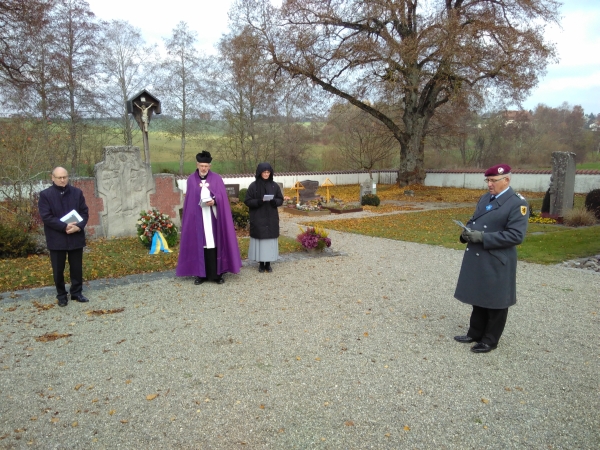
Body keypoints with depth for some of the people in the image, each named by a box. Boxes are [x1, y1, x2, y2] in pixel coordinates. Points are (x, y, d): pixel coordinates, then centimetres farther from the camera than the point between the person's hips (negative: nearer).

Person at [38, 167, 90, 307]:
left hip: (76, 237, 2)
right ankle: (61, 295, 22)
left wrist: (79, 226, -15)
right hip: (56, 239, -2)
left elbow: (84, 212, 4)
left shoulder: (77, 192, 4)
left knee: (77, 267, 11)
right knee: (58, 269, 8)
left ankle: (77, 292, 25)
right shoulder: (45, 195, -4)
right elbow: (46, 216, -11)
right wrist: (64, 227, -21)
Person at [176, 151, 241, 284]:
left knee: (215, 243, 0)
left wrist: (214, 201, -20)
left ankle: (217, 273, 7)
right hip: (197, 218, 1)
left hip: (213, 217, -1)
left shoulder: (217, 179, 2)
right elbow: (189, 200, 8)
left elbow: (222, 197, -2)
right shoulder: (191, 180, 6)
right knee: (199, 244, 3)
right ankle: (201, 273, 11)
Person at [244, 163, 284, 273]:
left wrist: (273, 201, -16)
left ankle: (268, 263, 17)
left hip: (271, 218, 2)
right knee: (260, 239, 2)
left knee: (270, 240, 6)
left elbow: (280, 200, 6)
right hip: (258, 218, -2)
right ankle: (261, 263, 15)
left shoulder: (274, 185, 2)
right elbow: (247, 201, -5)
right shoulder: (253, 186, -5)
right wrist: (259, 201, -21)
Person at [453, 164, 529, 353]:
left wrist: (483, 237, -23)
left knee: (495, 302, 8)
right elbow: (474, 221, 20)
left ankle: (490, 340, 23)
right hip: (476, 258, 7)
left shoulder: (517, 203, -13)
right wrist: (467, 232, -4)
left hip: (497, 261, -7)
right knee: (478, 298, 19)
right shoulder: (484, 198, 10)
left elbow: (515, 235, -19)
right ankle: (475, 333, 34)